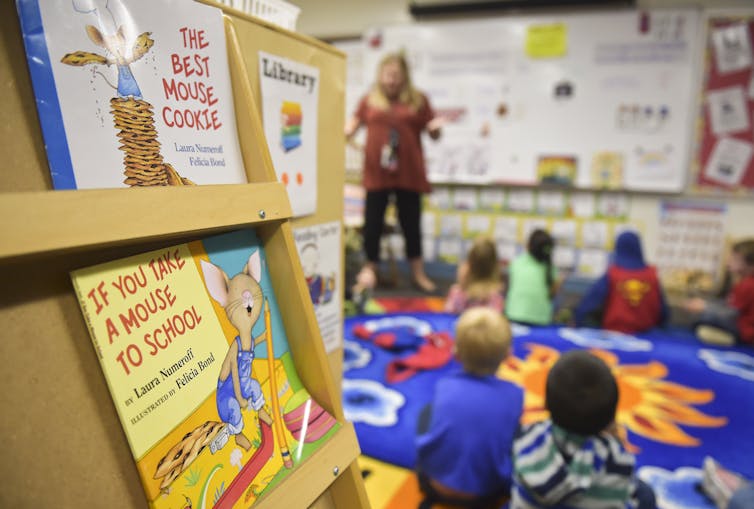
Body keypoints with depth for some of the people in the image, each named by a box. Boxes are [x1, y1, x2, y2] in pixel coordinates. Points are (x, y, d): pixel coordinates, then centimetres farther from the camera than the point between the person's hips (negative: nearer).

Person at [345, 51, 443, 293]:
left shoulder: (418, 100, 6)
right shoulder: (370, 100, 8)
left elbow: (433, 134, 9)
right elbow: (354, 123, 9)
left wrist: (436, 127, -13)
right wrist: (344, 133, -12)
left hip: (409, 172, 0)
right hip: (376, 172, 0)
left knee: (411, 223, 9)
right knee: (373, 223, 5)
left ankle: (418, 274, 24)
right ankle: (370, 270, 23)